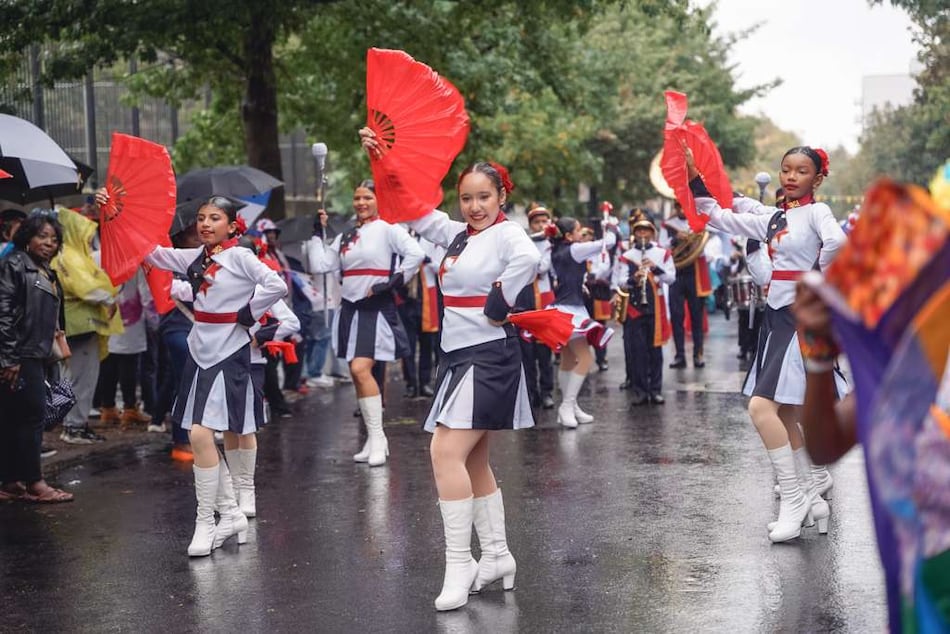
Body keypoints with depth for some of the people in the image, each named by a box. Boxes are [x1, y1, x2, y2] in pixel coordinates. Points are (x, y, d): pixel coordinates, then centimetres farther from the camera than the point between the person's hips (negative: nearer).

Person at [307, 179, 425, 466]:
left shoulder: (387, 229, -3)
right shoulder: (344, 237, 15)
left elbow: (416, 253, -16)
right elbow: (319, 265, 9)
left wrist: (394, 281, -16)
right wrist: (318, 233, 9)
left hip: (377, 309, -7)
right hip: (351, 309, 7)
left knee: (361, 369, -19)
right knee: (359, 374, 7)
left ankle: (377, 437, -13)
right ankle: (374, 441, 14)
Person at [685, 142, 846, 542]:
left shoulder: (817, 211, -7)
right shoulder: (772, 220, 13)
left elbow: (835, 243, -29)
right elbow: (719, 217, 17)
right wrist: (693, 176, 12)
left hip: (803, 318, -8)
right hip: (777, 317, 8)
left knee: (762, 407, -17)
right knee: (784, 415, 12)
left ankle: (794, 497, -8)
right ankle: (810, 498, 24)